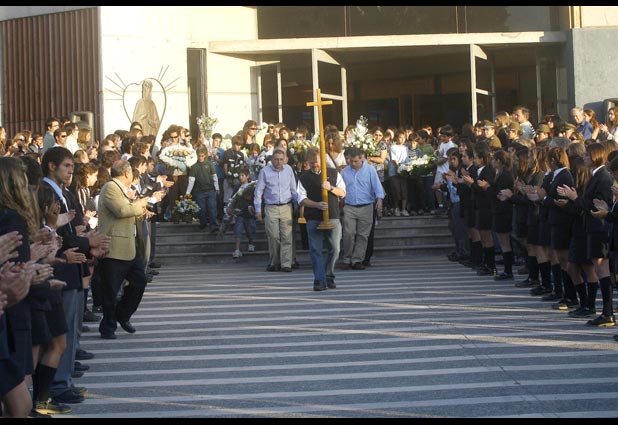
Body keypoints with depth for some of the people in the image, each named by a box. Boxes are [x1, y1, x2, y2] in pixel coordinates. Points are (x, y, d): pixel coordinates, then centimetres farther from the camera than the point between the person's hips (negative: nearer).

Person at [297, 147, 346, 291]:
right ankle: (319, 280, -1)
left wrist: (330, 188, -10)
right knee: (316, 250, -4)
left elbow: (342, 193, 9)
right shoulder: (304, 177, 8)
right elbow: (302, 199, 1)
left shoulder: (333, 173, 11)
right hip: (313, 218, -1)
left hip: (333, 217, 1)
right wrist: (317, 205, -15)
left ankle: (329, 277, 17)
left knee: (334, 249, -1)